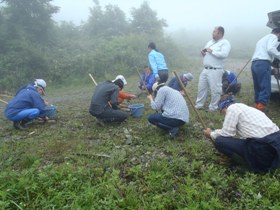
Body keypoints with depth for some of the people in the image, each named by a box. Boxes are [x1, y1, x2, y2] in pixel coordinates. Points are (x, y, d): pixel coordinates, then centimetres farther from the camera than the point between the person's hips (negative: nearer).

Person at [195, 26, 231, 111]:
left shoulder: (225, 42, -5)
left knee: (215, 90, -2)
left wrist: (212, 51, -15)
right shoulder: (210, 42, 18)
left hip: (215, 71, -7)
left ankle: (213, 107, 10)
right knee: (201, 88, 11)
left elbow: (224, 54, -21)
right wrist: (203, 53, 2)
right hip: (205, 69, 8)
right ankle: (199, 105, 22)